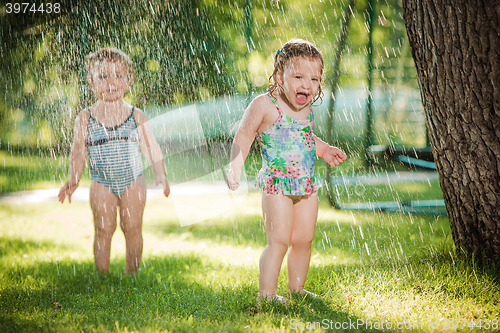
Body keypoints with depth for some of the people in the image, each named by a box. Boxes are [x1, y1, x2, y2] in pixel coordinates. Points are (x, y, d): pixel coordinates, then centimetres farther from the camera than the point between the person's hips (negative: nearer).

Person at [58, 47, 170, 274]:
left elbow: (150, 147, 3)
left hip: (132, 181, 1)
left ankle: (132, 273, 12)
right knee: (103, 229, -2)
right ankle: (102, 276, 6)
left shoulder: (136, 116, 1)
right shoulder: (85, 118, 0)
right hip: (102, 183, 0)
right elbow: (78, 152, 0)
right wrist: (73, 180, -11)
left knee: (132, 227, 1)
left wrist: (160, 175, -8)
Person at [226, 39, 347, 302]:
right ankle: (266, 293, -3)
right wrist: (234, 168, -16)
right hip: (277, 184, -7)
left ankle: (296, 288, 25)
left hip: (306, 185, 7)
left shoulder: (306, 108, 9)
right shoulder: (264, 105, -12)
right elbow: (243, 137, -7)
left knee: (304, 239, 11)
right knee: (278, 240, -11)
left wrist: (324, 150, 18)